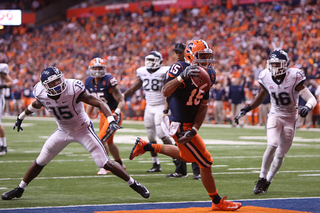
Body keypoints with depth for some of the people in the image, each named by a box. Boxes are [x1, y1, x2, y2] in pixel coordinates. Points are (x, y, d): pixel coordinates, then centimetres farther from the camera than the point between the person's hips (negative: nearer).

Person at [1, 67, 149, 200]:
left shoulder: (73, 89, -30)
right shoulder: (41, 93, -16)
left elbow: (99, 103, -28)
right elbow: (35, 105, 11)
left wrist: (111, 120, -41)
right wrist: (21, 117, 25)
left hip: (83, 129, -4)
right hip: (63, 131, 4)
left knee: (105, 163, -11)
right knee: (40, 162, 9)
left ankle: (134, 184, 3)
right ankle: (19, 189, 28)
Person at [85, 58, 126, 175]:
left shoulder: (109, 81, -20)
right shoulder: (89, 82, 2)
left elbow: (121, 101, -18)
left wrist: (117, 111, -34)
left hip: (113, 114, -8)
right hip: (103, 115, 8)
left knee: (101, 140, -16)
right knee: (109, 142, 19)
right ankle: (120, 164, 38)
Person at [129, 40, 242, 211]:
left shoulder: (209, 75, 1)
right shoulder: (180, 68, -21)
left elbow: (203, 106, 2)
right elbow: (165, 92, -35)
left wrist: (194, 129, -9)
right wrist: (182, 77, -49)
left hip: (189, 124, 9)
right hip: (180, 125, -9)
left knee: (186, 156, 30)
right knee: (205, 162, -2)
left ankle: (145, 146, 35)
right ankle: (217, 202, 13)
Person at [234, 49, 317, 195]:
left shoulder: (294, 77, -20)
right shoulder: (266, 77, -9)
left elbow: (311, 99, -22)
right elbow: (261, 97, 11)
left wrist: (307, 107, -44)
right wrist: (245, 110, 6)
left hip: (290, 118, -1)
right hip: (275, 115, 1)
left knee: (281, 154, 4)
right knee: (272, 145, -22)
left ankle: (268, 181, 23)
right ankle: (262, 178, -7)